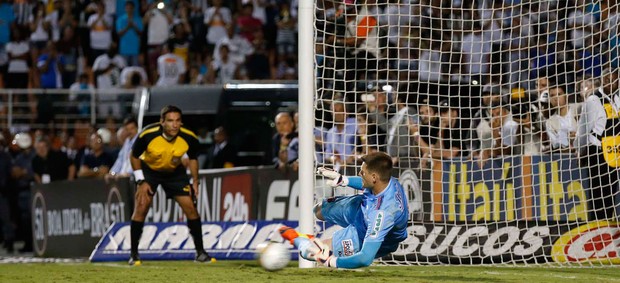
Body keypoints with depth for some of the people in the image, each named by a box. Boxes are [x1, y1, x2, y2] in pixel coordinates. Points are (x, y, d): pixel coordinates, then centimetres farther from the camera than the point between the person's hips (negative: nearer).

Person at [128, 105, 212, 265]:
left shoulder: (188, 138, -25)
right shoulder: (148, 135, -31)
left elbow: (193, 158, -2)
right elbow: (134, 156, -13)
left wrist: (195, 181, -4)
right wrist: (141, 181, -16)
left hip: (175, 172, 2)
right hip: (149, 170, -2)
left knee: (190, 208, -6)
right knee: (141, 208, -13)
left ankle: (200, 252, 7)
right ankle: (134, 255, -2)